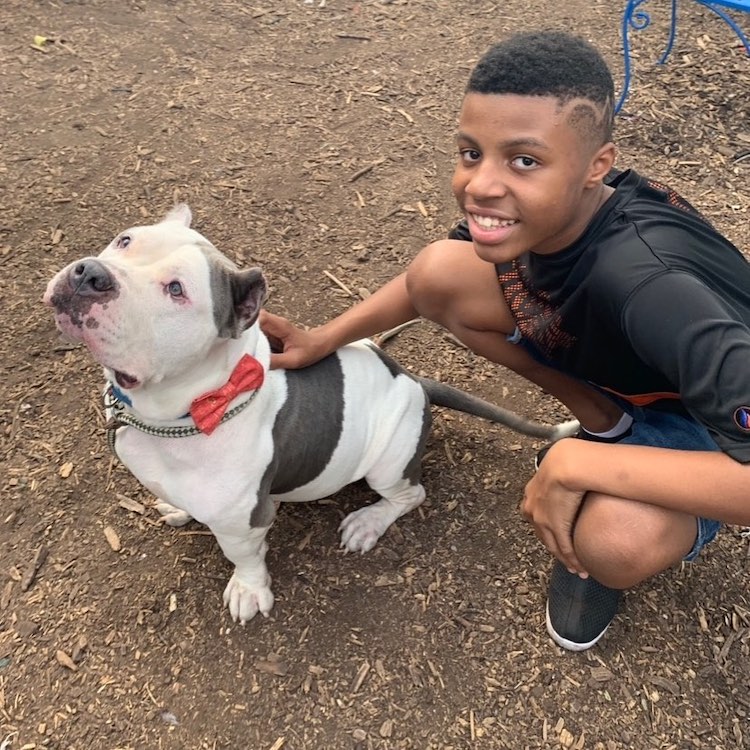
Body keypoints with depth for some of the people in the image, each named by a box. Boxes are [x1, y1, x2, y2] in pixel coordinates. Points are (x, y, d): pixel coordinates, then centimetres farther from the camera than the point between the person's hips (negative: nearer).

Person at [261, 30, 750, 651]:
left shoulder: (645, 279, -41)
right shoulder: (534, 211, -20)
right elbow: (431, 283, 1)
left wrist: (575, 464, -39)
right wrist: (324, 340, -8)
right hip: (609, 358, 6)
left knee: (614, 540, -39)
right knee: (438, 274, -13)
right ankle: (603, 423, 3)